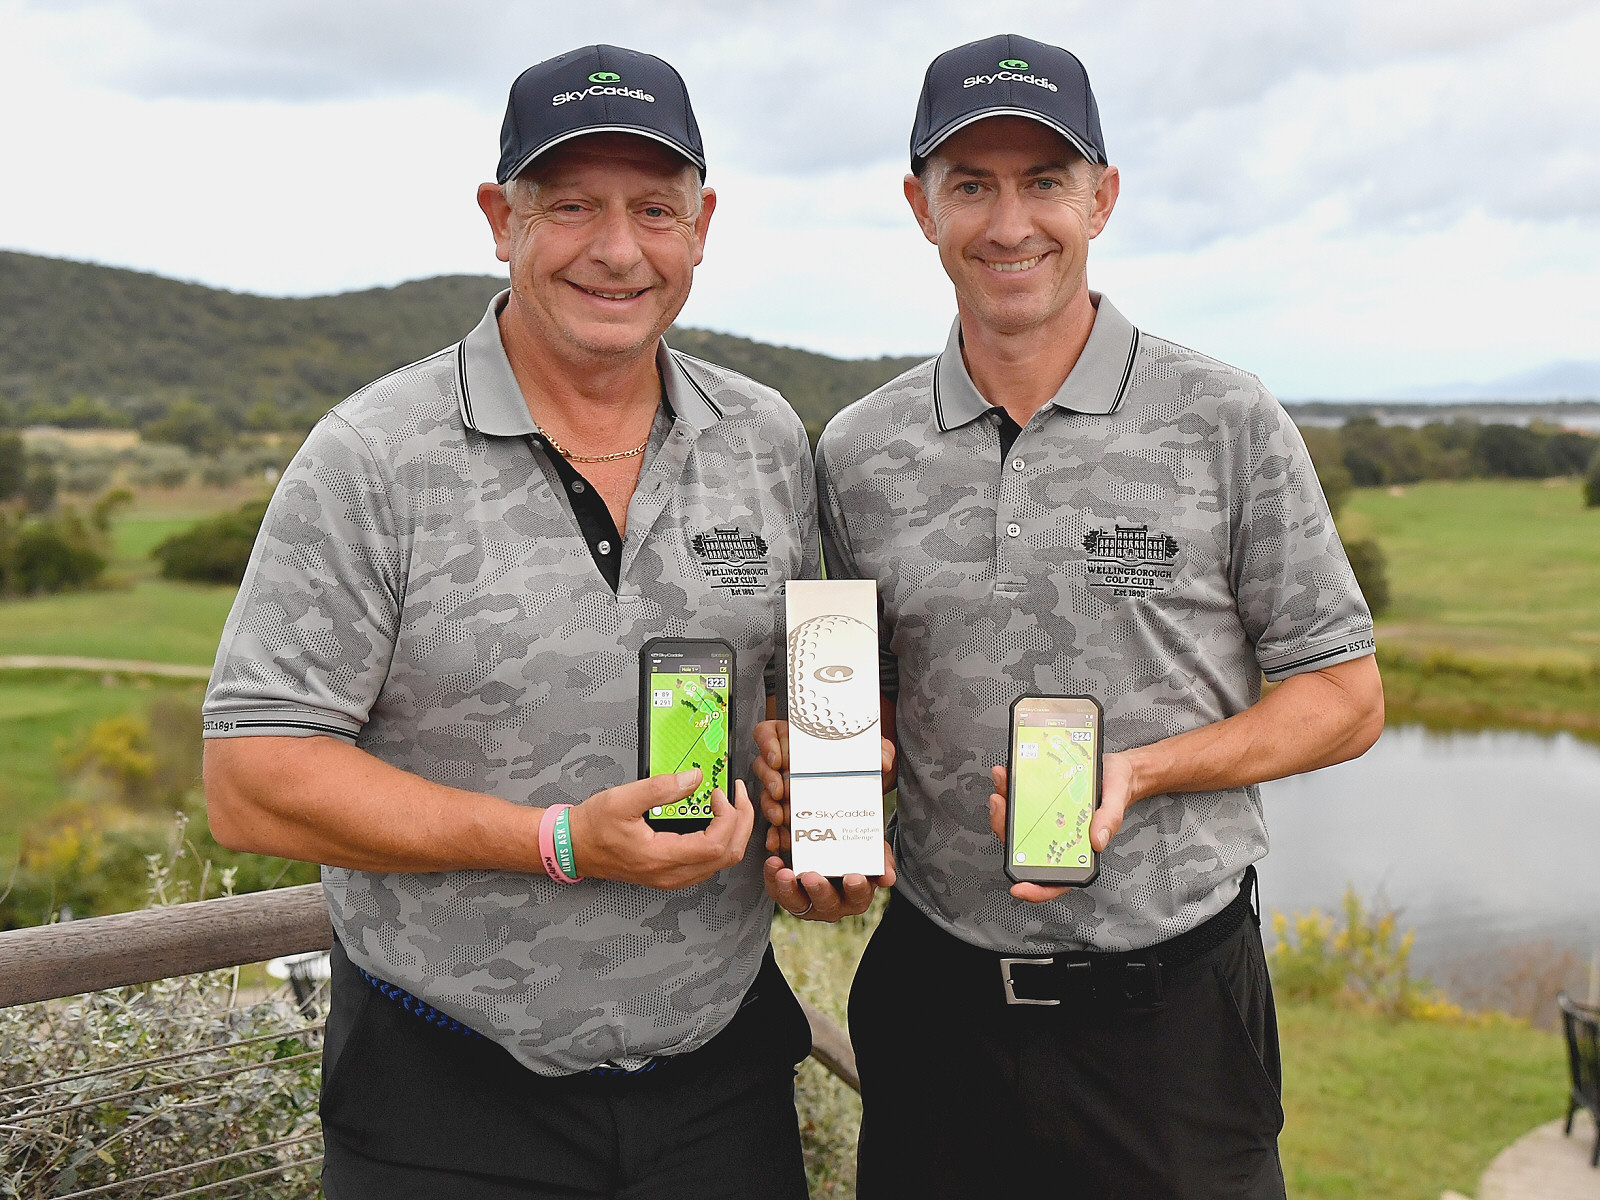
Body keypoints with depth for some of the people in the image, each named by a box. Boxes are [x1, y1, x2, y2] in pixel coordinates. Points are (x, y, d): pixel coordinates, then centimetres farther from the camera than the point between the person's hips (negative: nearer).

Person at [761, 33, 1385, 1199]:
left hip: (1169, 1006, -2)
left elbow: (1345, 698, -1)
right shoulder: (858, 452, 3)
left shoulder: (1228, 425, -5)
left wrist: (1136, 772, -16)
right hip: (935, 1002, 3)